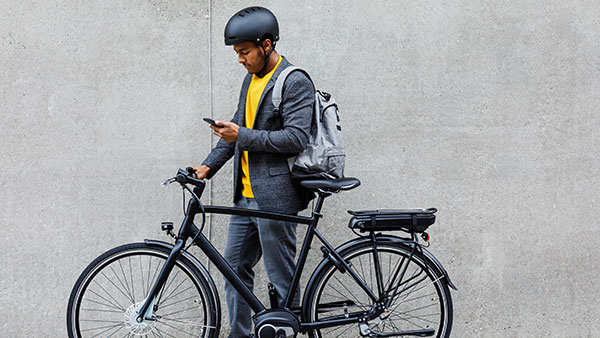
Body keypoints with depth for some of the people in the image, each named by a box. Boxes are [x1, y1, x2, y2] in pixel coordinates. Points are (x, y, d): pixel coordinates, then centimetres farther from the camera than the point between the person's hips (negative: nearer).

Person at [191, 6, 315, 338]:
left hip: (275, 198, -9)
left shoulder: (295, 82, -11)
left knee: (281, 279, 0)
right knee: (235, 268, 13)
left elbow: (296, 138, -20)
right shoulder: (251, 79, 16)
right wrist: (209, 165, 10)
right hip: (246, 196, 9)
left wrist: (242, 136, -20)